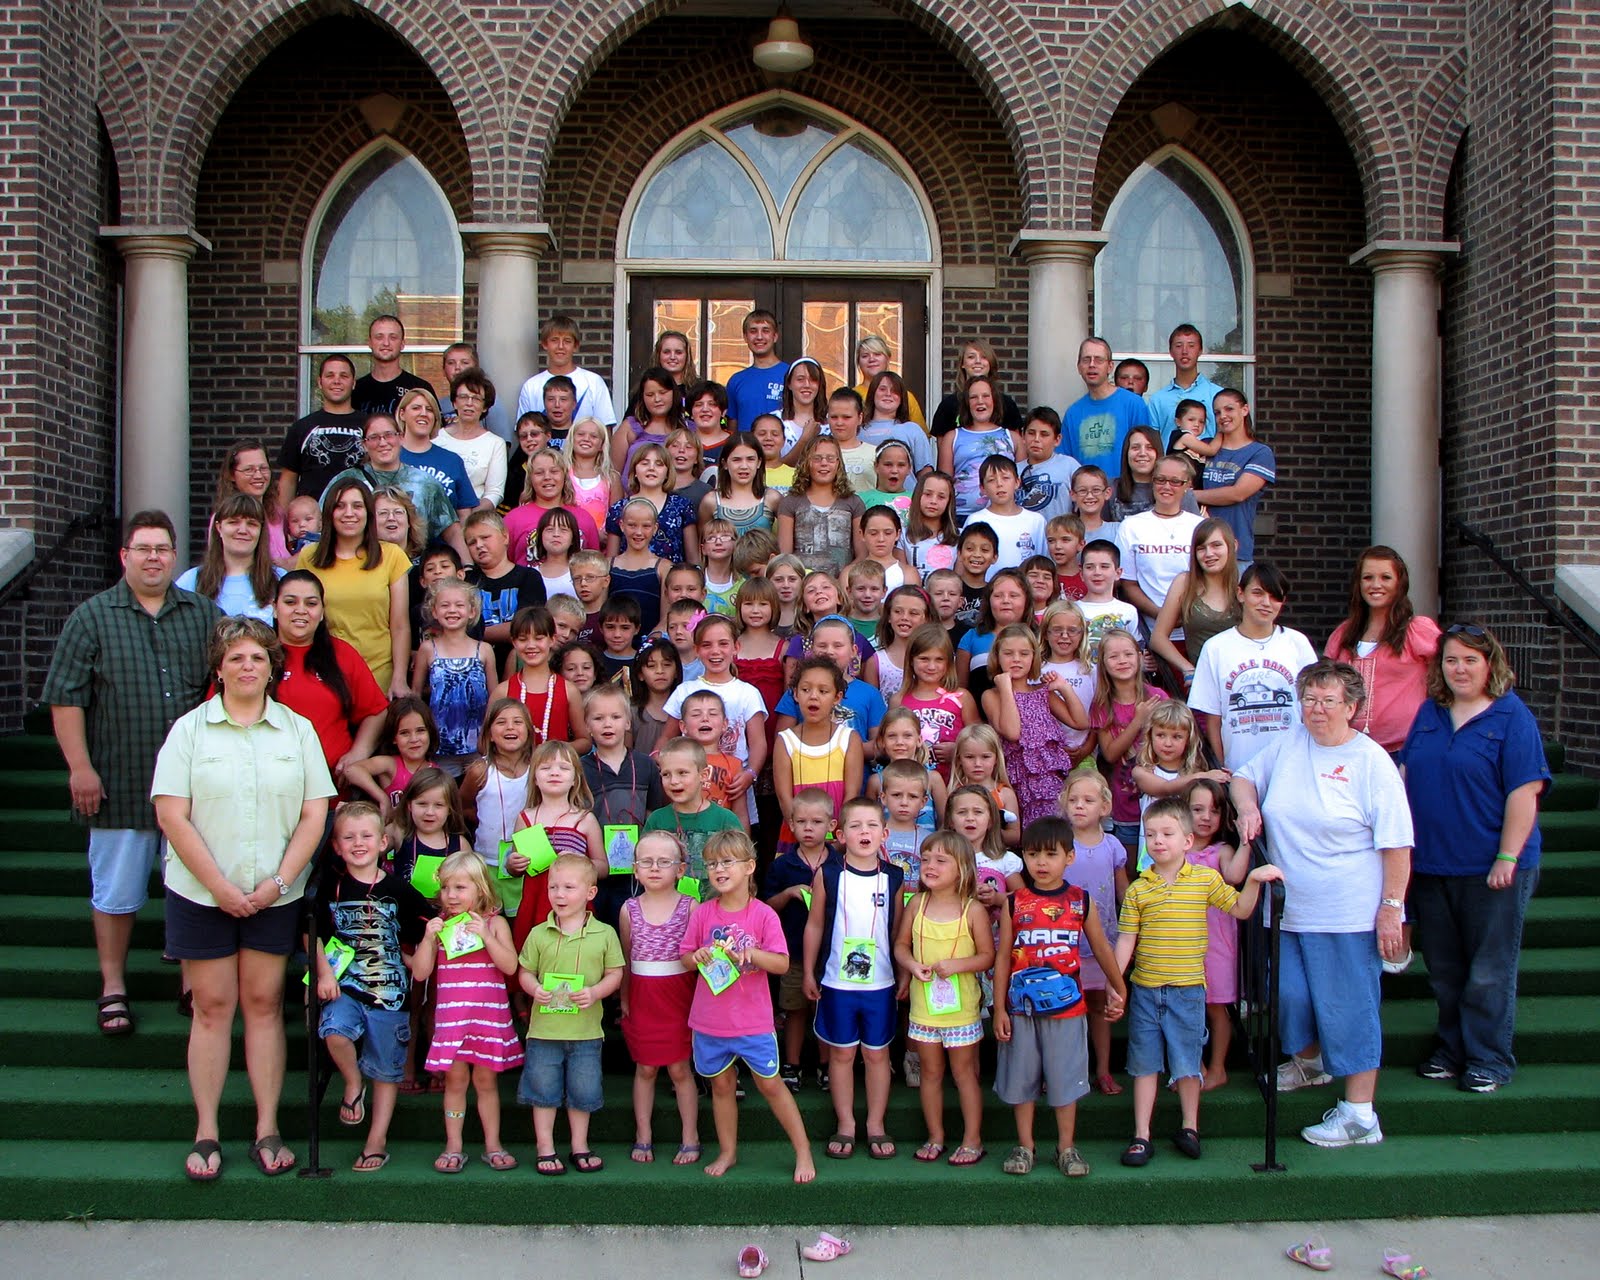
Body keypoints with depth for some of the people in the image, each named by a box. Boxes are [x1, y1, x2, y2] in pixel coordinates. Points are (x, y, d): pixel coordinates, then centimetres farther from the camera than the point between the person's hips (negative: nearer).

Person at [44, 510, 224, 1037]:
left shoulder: (205, 614, 7)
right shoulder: (92, 617, 0)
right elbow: (65, 697, -3)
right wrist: (80, 767, -10)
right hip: (121, 783, -2)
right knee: (117, 891, 7)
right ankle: (113, 987, 22)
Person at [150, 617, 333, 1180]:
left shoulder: (298, 730, 5)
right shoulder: (190, 729, 0)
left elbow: (314, 813, 1)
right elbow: (171, 815, -7)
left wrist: (279, 881, -9)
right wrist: (220, 885, -12)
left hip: (275, 895, 1)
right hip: (201, 894, -1)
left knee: (264, 1003, 5)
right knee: (212, 1007, 3)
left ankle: (267, 1130, 12)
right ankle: (206, 1133, 13)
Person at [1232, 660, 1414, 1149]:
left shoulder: (1372, 761, -9)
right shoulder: (1287, 744, 5)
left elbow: (1397, 845, -9)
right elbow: (1243, 777, 20)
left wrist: (1391, 909, -12)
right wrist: (1247, 806, -2)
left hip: (1349, 915, -5)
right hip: (1288, 908, 5)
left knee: (1348, 1008, 1)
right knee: (1289, 994, 14)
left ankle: (1359, 1113, 12)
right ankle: (1309, 1062, 44)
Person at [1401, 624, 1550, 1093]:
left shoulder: (1512, 717, -8)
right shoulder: (1429, 713, 9)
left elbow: (1524, 792, -13)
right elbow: (1406, 776, 15)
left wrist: (1508, 858, -18)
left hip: (1490, 870, -5)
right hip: (1430, 865, 6)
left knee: (1489, 972, 3)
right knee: (1443, 970, 14)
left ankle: (1489, 1060, 16)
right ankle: (1451, 1050, 27)